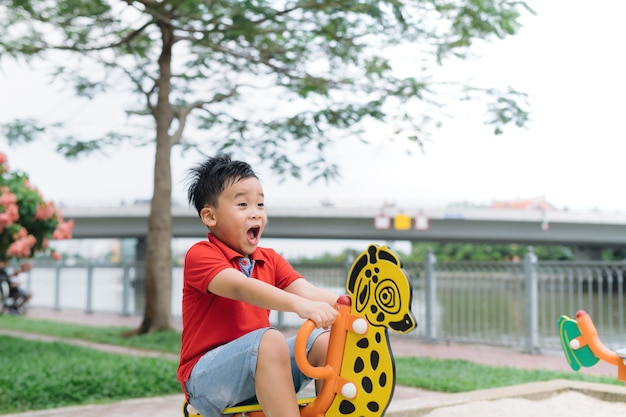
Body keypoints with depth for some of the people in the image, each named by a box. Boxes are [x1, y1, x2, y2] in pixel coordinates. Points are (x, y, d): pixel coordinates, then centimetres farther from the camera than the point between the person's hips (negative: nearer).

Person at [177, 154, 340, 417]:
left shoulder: (270, 260, 11)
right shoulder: (200, 255, -10)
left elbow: (306, 291, -5)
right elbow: (241, 287, -30)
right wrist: (299, 305, -46)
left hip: (259, 375, 7)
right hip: (206, 378, -6)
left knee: (324, 341, -12)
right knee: (270, 340, -32)